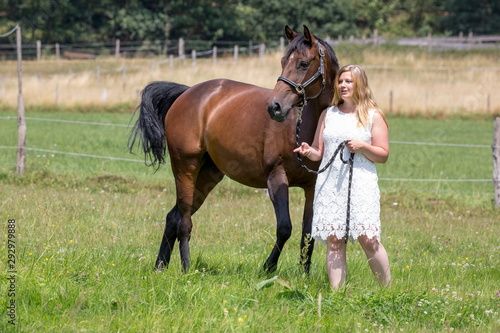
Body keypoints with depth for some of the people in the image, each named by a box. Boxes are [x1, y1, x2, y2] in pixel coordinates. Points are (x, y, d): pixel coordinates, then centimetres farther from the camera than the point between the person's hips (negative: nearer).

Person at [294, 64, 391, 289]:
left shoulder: (373, 116, 6)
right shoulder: (328, 114, 14)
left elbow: (383, 155, 4)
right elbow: (319, 153, 14)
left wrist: (362, 147, -13)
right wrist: (309, 151, -8)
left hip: (361, 184, -3)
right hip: (330, 184, 3)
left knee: (368, 239, -12)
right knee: (333, 241, -1)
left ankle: (387, 289, 2)